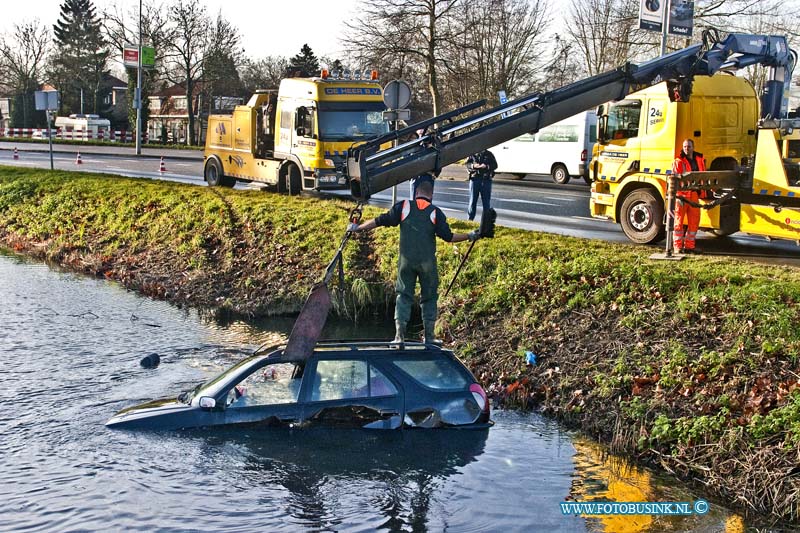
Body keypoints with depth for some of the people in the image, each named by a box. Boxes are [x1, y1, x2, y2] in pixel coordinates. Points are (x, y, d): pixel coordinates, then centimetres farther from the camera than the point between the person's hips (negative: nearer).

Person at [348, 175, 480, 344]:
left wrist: (358, 227, 12)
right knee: (429, 297, 11)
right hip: (427, 263, 0)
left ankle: (400, 335, -2)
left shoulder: (403, 206, 0)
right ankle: (429, 337, 13)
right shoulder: (435, 213, -1)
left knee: (403, 296, 8)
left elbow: (380, 221, 0)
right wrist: (470, 236, 12)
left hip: (406, 261, 1)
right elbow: (448, 236, -2)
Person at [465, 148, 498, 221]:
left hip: (486, 180, 0)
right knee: (472, 200, 4)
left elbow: (495, 165, 1)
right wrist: (474, 166, -20)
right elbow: (467, 164, 2)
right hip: (474, 179, 0)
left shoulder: (489, 154, 9)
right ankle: (470, 219, 11)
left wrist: (486, 166, -17)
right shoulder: (472, 154, 8)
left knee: (486, 201, 2)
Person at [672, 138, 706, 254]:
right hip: (681, 194, -5)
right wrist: (677, 195, -20)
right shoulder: (678, 162, -3)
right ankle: (678, 246, 3)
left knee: (694, 221, 8)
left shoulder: (699, 160, 13)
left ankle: (689, 246, 17)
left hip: (694, 194, 6)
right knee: (679, 220, -1)